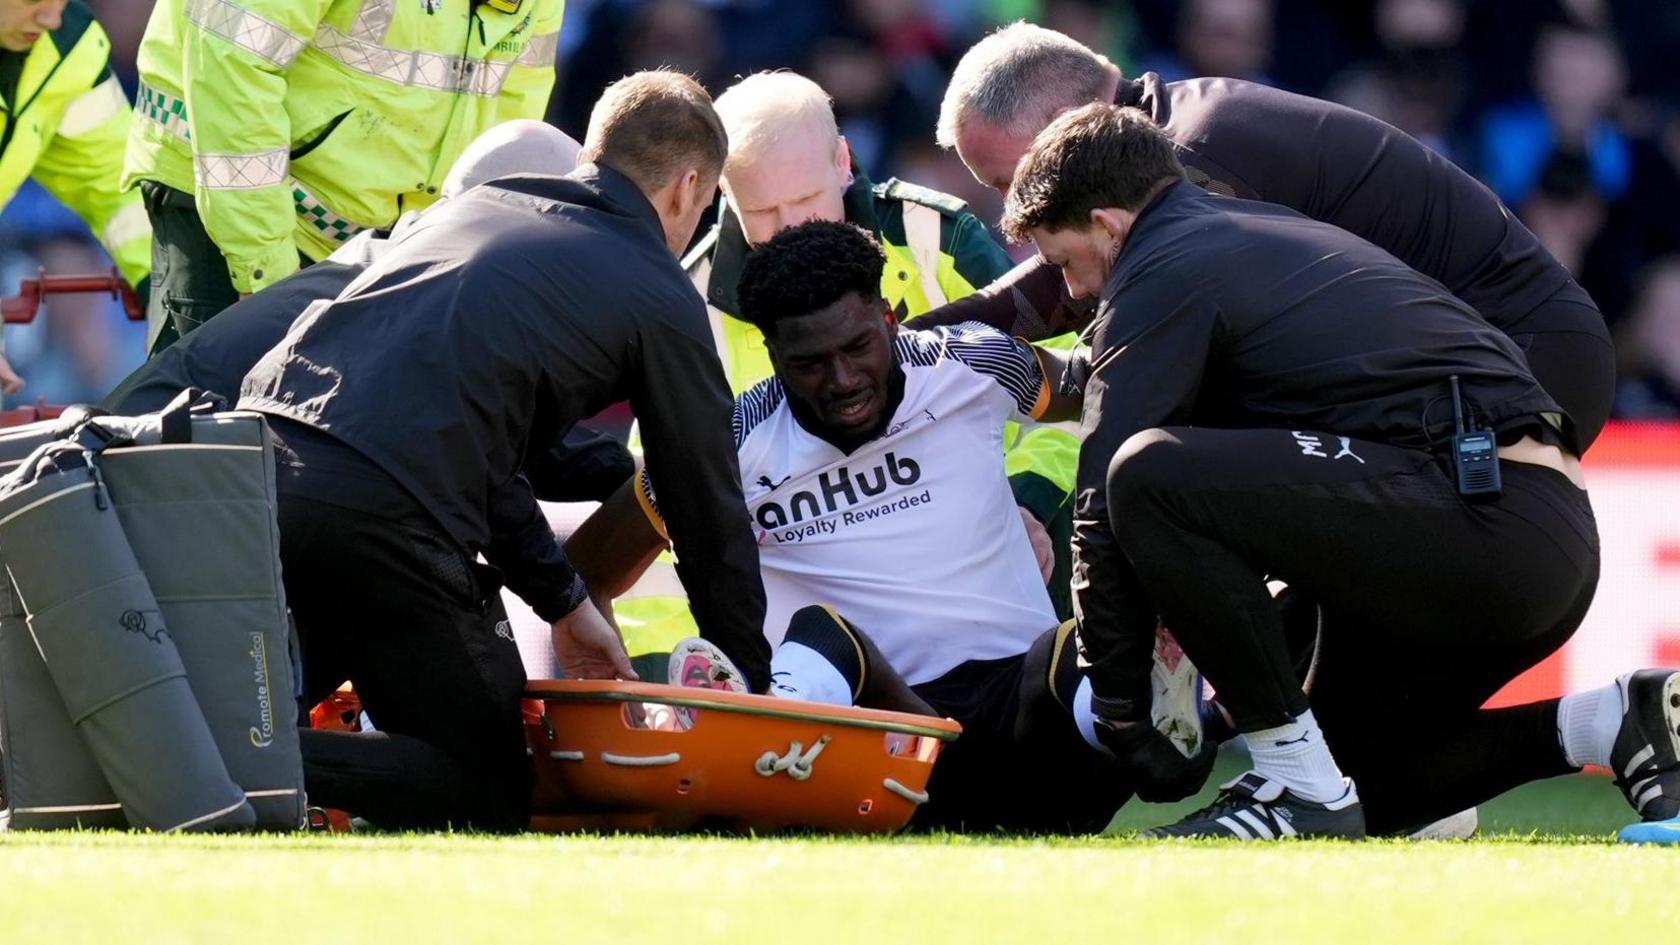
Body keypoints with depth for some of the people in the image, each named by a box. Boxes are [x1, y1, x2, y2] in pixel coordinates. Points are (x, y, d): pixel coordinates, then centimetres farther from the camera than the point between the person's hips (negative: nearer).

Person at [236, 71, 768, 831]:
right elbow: (707, 509, 18)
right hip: (384, 516, -6)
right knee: (490, 796, 6)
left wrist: (563, 601, 39)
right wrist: (754, 684, 32)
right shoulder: (661, 297, 11)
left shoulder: (472, 207, 29)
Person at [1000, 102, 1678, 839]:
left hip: (1481, 520, -10)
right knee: (1351, 785, 22)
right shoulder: (1271, 233, 29)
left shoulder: (1164, 272, -1)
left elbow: (1108, 504, -7)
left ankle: (1297, 786, -15)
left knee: (1147, 476, -21)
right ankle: (1614, 722, 10)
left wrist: (1120, 715, -2)